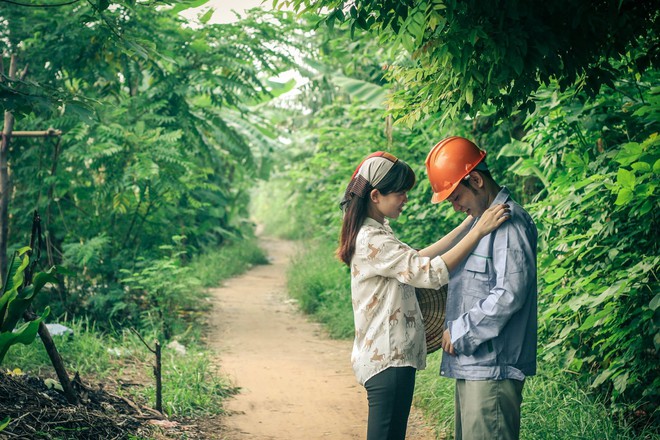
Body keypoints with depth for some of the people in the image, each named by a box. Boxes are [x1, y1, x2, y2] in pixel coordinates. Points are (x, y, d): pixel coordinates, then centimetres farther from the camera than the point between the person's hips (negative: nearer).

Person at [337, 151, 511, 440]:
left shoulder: (375, 233, 13)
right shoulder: (372, 241, -20)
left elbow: (417, 260, 17)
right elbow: (430, 273, -25)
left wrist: (465, 226, 12)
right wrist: (478, 231, -23)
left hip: (390, 355, 10)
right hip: (388, 360, -10)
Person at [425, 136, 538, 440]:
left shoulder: (509, 222, -14)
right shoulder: (480, 222, 18)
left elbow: (510, 294, -21)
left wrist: (460, 331, -14)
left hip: (493, 366, -10)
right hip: (470, 363, 10)